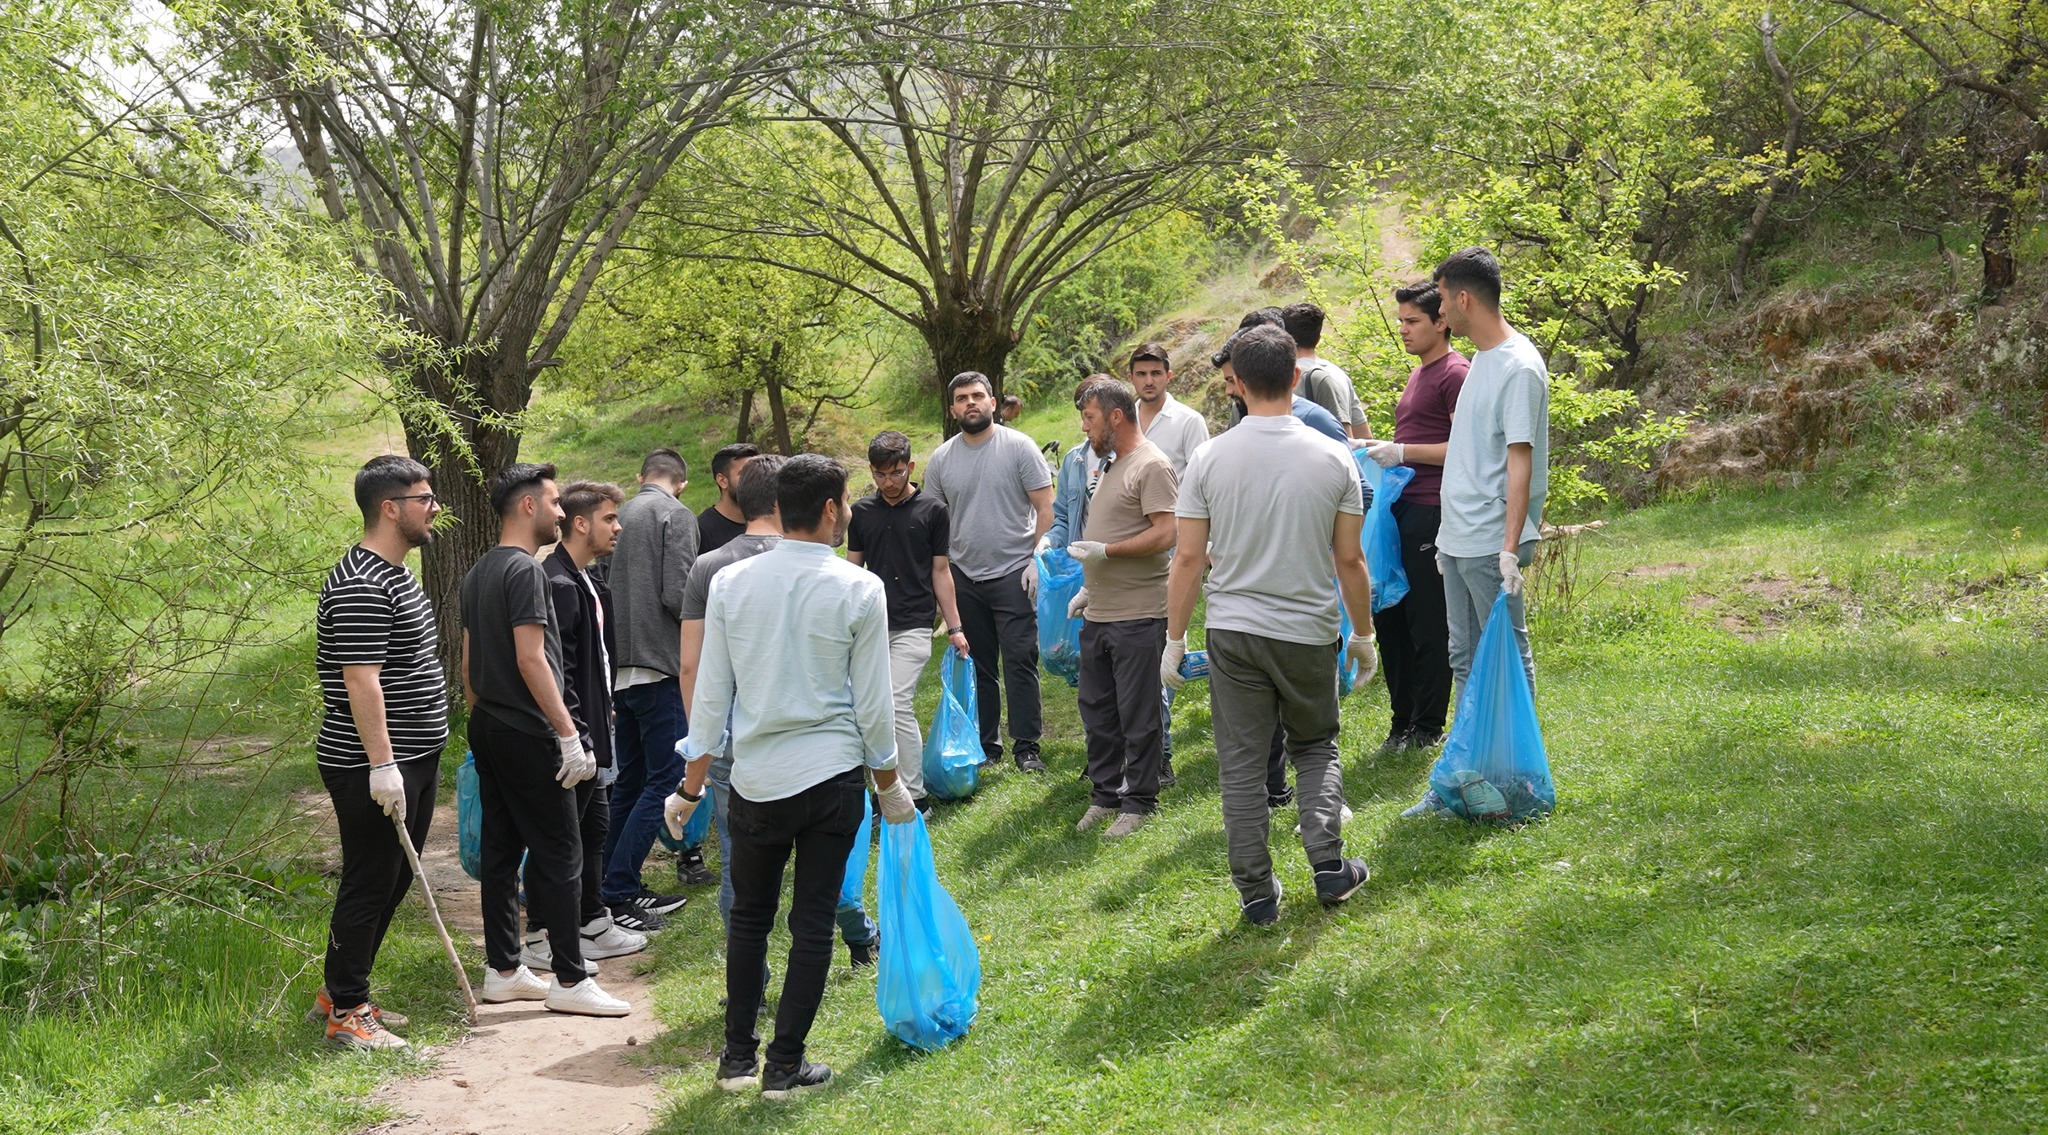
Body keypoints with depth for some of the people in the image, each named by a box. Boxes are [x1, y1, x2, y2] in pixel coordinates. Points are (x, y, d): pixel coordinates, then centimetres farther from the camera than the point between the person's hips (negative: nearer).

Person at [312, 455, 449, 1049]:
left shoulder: (395, 575, 15)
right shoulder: (360, 587, -19)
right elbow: (361, 680, -24)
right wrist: (381, 763, -26)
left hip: (413, 759, 11)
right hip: (373, 770, -10)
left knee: (393, 881, 17)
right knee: (369, 886, -3)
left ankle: (341, 991, 28)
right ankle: (346, 1013, 6)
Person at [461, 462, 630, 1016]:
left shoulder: (479, 574, 14)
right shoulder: (525, 570, -15)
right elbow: (530, 659, -21)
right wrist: (569, 735, -20)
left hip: (488, 728, 10)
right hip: (527, 733, -10)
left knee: (501, 850, 12)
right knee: (559, 855, -4)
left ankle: (502, 971, 17)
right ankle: (570, 980, -2)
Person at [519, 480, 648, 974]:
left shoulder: (584, 582, 14)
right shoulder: (558, 585, -19)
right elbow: (555, 673, -23)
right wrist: (578, 738, -23)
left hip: (586, 735, 11)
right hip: (569, 737, -11)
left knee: (594, 827, 17)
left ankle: (595, 928, 27)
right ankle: (539, 943, 6)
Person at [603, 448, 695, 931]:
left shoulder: (621, 515, 14)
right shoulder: (676, 515, -6)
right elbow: (677, 594, -16)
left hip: (619, 668, 8)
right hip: (657, 665, -8)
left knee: (630, 778, 16)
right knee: (665, 778, -5)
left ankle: (623, 887, 19)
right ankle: (615, 894, -10)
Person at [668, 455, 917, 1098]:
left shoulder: (730, 584, -1)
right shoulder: (859, 590, -8)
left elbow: (710, 695, 2)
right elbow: (873, 705, -3)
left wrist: (692, 786, 11)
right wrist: (890, 784, 11)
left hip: (755, 779, 2)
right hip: (832, 778, -2)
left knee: (749, 915, 17)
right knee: (813, 922, 6)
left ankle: (738, 1057, 21)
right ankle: (785, 1066, 11)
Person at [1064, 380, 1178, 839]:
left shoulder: (1152, 465, -12)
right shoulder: (1111, 465, 18)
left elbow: (1164, 534, -20)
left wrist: (1104, 551, -20)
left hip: (1137, 617, -10)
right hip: (1098, 613, 10)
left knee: (1139, 715, -1)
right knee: (1097, 711, 14)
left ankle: (1138, 803, 7)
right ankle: (1105, 795, 24)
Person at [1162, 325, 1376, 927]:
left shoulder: (1210, 458, -6)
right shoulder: (1333, 458, -5)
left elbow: (1188, 558, -4)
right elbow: (1350, 560, -1)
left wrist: (1175, 638, 6)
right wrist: (1363, 634, 12)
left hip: (1234, 630, -1)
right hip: (1310, 631, 1)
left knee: (1242, 764, 7)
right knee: (1316, 747, 21)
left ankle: (1257, 894, 9)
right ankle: (1328, 865, 10)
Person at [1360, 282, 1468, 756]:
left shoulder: (1455, 374, -10)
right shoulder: (1418, 374, 19)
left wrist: (1403, 452, -19)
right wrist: (1378, 448, 14)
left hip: (1431, 513, -10)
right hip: (1402, 508, 10)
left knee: (1428, 623, -2)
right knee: (1388, 615, 12)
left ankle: (1428, 729, 6)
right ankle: (1403, 721, 21)